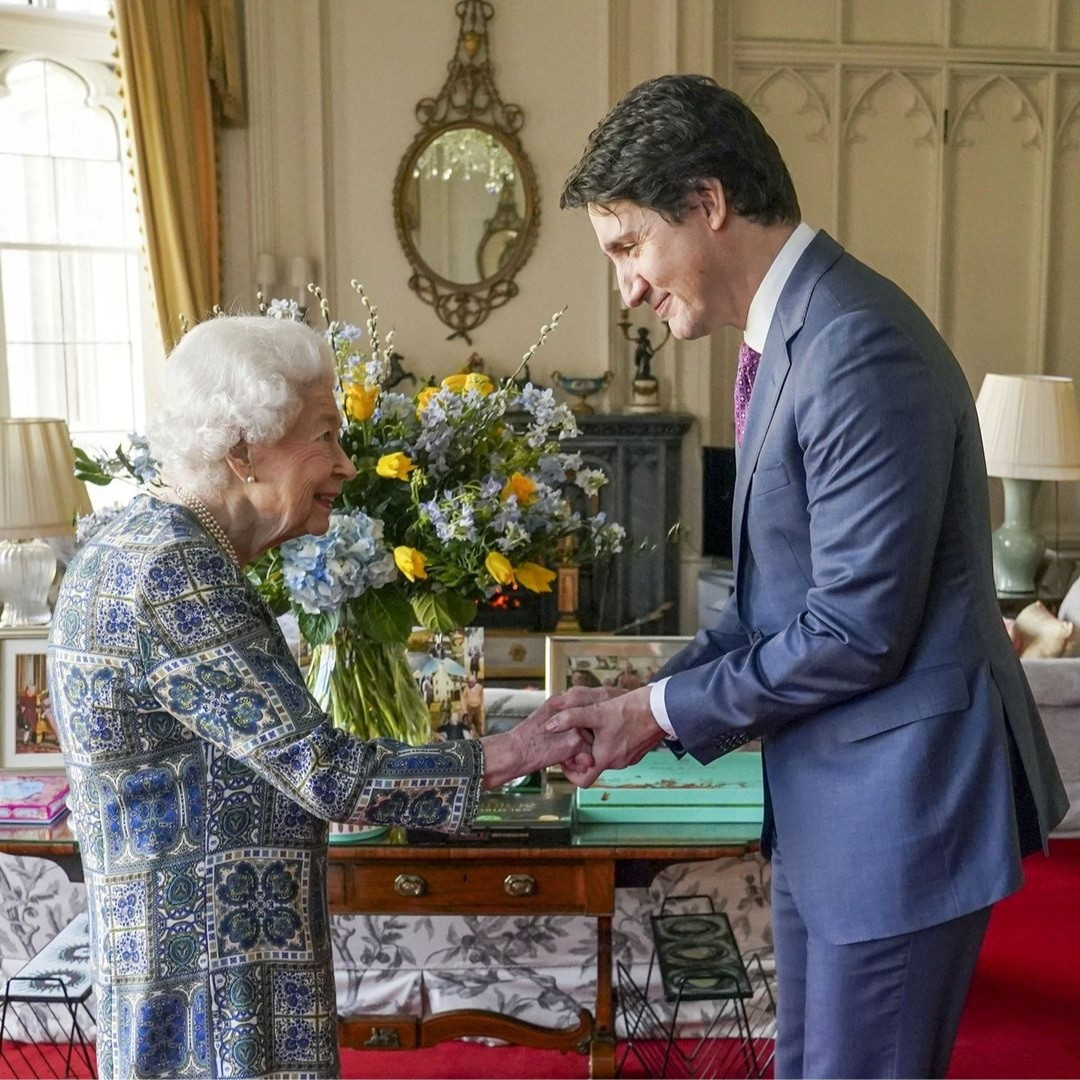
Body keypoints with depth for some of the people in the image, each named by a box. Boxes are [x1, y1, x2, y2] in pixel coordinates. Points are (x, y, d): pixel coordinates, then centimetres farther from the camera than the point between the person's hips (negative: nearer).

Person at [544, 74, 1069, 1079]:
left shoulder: (859, 347, -22)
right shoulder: (786, 336, 8)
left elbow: (857, 629, -23)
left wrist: (664, 713, -12)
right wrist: (646, 696, 3)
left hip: (899, 798, -9)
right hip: (824, 799, 9)